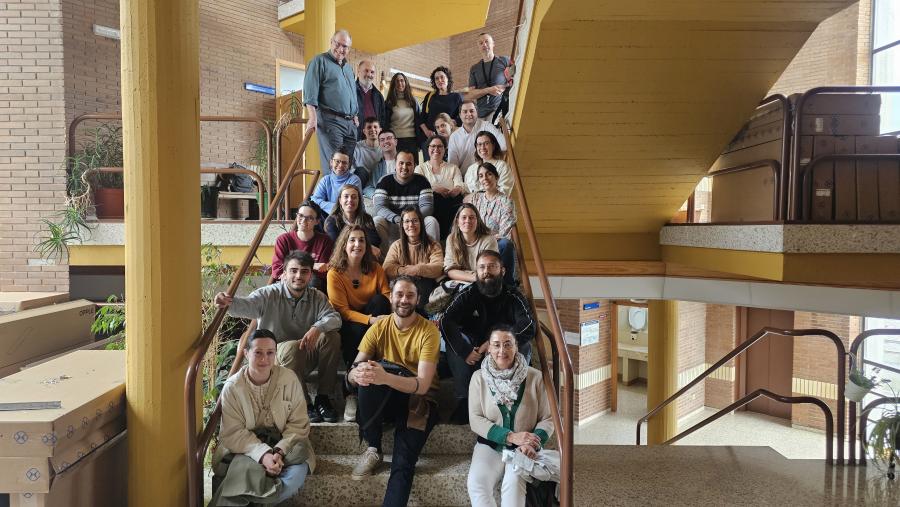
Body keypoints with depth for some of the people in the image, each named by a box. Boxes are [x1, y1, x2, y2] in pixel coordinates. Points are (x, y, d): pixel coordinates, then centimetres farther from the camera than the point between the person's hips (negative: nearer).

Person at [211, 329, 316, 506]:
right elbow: (233, 433, -12)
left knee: (299, 470, -28)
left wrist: (279, 452, -22)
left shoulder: (289, 379, -7)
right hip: (245, 447, -1)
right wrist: (263, 454, -27)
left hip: (283, 444, 2)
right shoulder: (232, 387, -8)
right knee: (246, 468, -35)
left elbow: (298, 425, -6)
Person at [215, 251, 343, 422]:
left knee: (331, 337, -22)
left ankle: (323, 398, -15)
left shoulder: (317, 297, 2)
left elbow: (334, 318, -13)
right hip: (273, 358, -4)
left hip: (304, 358, 4)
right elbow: (248, 306, -30)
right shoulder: (269, 294, -10)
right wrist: (229, 303, -54)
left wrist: (317, 328, -35)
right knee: (292, 346, -36)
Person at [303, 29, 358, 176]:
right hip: (330, 121, -7)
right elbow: (310, 92, -9)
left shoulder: (348, 68, 25)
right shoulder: (319, 61, 2)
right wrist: (313, 118, -19)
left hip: (350, 123, 7)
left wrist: (355, 117, 19)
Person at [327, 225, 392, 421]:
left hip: (373, 320, 3)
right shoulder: (335, 273, -8)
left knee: (379, 300, -26)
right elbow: (342, 311, -14)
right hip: (346, 324, -3)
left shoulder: (375, 268, 2)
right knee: (356, 332, -37)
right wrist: (370, 320, -30)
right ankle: (352, 392, -29)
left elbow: (387, 297, -6)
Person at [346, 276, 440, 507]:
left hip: (418, 400, -3)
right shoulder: (379, 327, -2)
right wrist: (357, 373, -37)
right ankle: (373, 448, -13)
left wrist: (386, 377, -43)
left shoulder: (428, 331, -14)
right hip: (385, 398, 4)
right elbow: (352, 373, -11)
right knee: (367, 378, -29)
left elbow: (422, 385, -24)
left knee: (403, 465, -26)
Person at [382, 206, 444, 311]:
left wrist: (405, 270, -15)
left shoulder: (433, 245, 9)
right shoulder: (396, 245, 14)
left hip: (425, 287, -1)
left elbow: (437, 269, -10)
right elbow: (387, 269, -3)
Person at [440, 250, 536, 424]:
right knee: (453, 342, -28)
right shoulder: (467, 294, -6)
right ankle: (465, 399, -20)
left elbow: (529, 325, -22)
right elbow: (446, 322, -19)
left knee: (523, 346, -30)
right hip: (472, 352, 1)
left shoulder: (513, 296, -6)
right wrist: (465, 352, -32)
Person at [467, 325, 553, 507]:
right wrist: (511, 437, -15)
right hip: (490, 445, 1)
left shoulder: (535, 377, 0)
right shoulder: (479, 378, 2)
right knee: (476, 484, -27)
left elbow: (547, 418, 2)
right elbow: (475, 420, -3)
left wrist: (533, 443, -19)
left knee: (514, 482, -32)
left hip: (523, 449, -1)